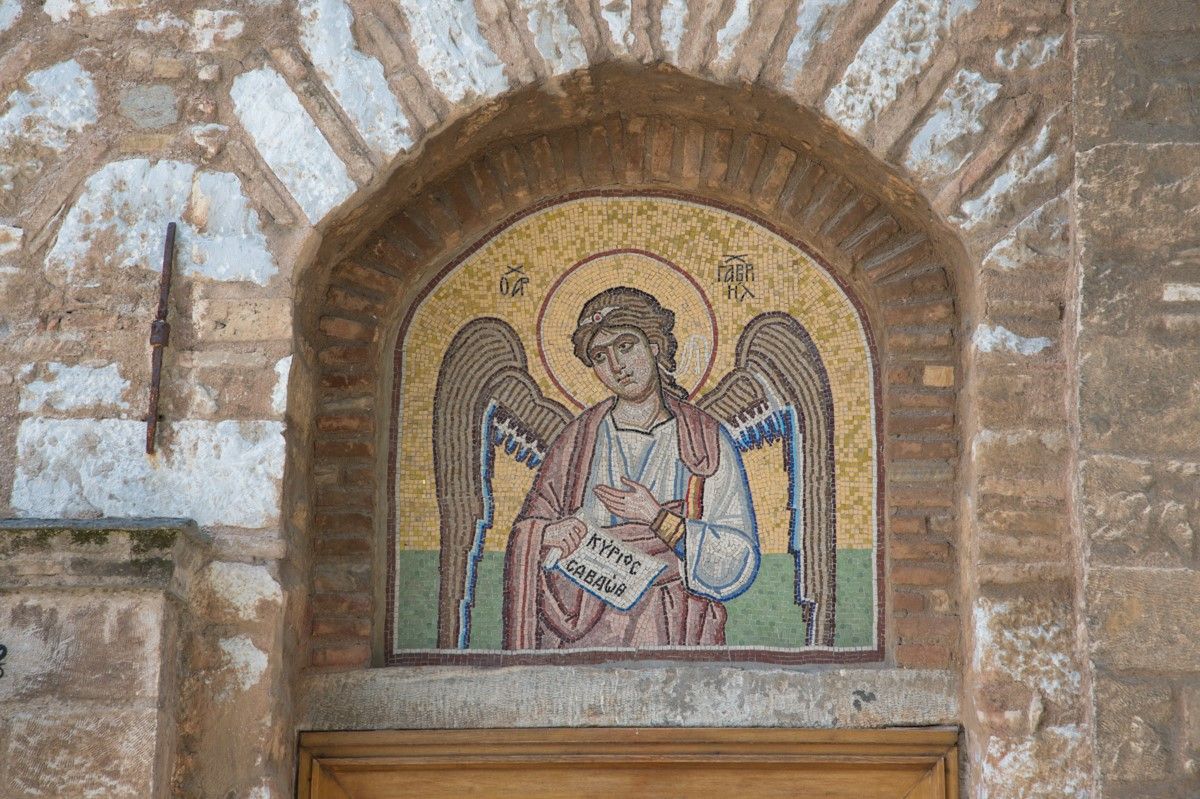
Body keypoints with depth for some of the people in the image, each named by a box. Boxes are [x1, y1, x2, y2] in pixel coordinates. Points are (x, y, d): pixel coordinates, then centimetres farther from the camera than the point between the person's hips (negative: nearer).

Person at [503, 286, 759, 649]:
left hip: (671, 636, -1)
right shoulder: (578, 439, 13)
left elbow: (739, 562, 1)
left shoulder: (707, 439, 6)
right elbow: (525, 534, 15)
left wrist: (658, 518, -9)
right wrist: (549, 534, -8)